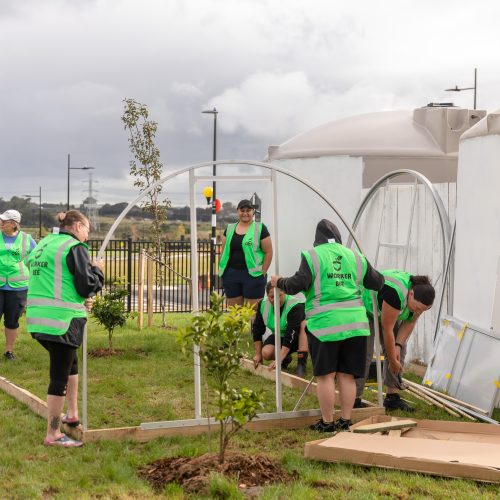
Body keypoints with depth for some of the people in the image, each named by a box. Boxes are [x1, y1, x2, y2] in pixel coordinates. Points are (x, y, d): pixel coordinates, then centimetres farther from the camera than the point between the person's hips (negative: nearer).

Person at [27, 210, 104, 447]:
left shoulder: (42, 245, 17)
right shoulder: (75, 247, -9)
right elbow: (87, 285, -13)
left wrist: (81, 300, 16)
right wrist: (97, 269, 6)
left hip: (37, 318, 8)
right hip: (62, 320, -8)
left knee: (69, 363, 27)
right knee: (60, 376, 0)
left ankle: (72, 414, 36)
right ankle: (53, 435, 5)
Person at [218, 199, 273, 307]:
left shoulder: (260, 228, 1)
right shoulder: (229, 229, 13)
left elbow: (268, 252, -2)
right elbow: (223, 252, 16)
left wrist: (262, 273, -8)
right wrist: (222, 271, 6)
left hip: (252, 274, -4)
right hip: (231, 274, 4)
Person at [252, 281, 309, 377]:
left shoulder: (295, 306, -31)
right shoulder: (263, 305, -14)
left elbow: (291, 335, -38)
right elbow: (257, 329, -7)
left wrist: (279, 359, -45)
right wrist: (258, 354, -7)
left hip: (297, 339, -3)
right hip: (278, 337, 3)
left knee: (304, 324, -35)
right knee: (266, 353, -27)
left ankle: (301, 363, -31)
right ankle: (286, 358, 7)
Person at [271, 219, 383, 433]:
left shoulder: (312, 256, -3)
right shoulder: (355, 257, 11)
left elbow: (298, 284, -11)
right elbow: (377, 282, 20)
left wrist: (279, 282, 8)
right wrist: (380, 278, 44)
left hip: (325, 324, -4)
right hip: (354, 323, 4)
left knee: (325, 375, 2)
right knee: (347, 375, 9)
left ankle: (327, 422, 5)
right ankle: (345, 421, 13)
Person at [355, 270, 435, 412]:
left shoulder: (421, 295, -19)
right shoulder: (396, 293, -40)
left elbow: (409, 322, -7)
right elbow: (387, 330, -33)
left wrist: (398, 345, -18)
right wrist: (393, 361, -26)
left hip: (387, 313, 8)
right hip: (365, 308, -8)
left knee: (399, 351, -1)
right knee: (364, 353, -15)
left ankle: (392, 397, 2)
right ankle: (355, 401, -13)